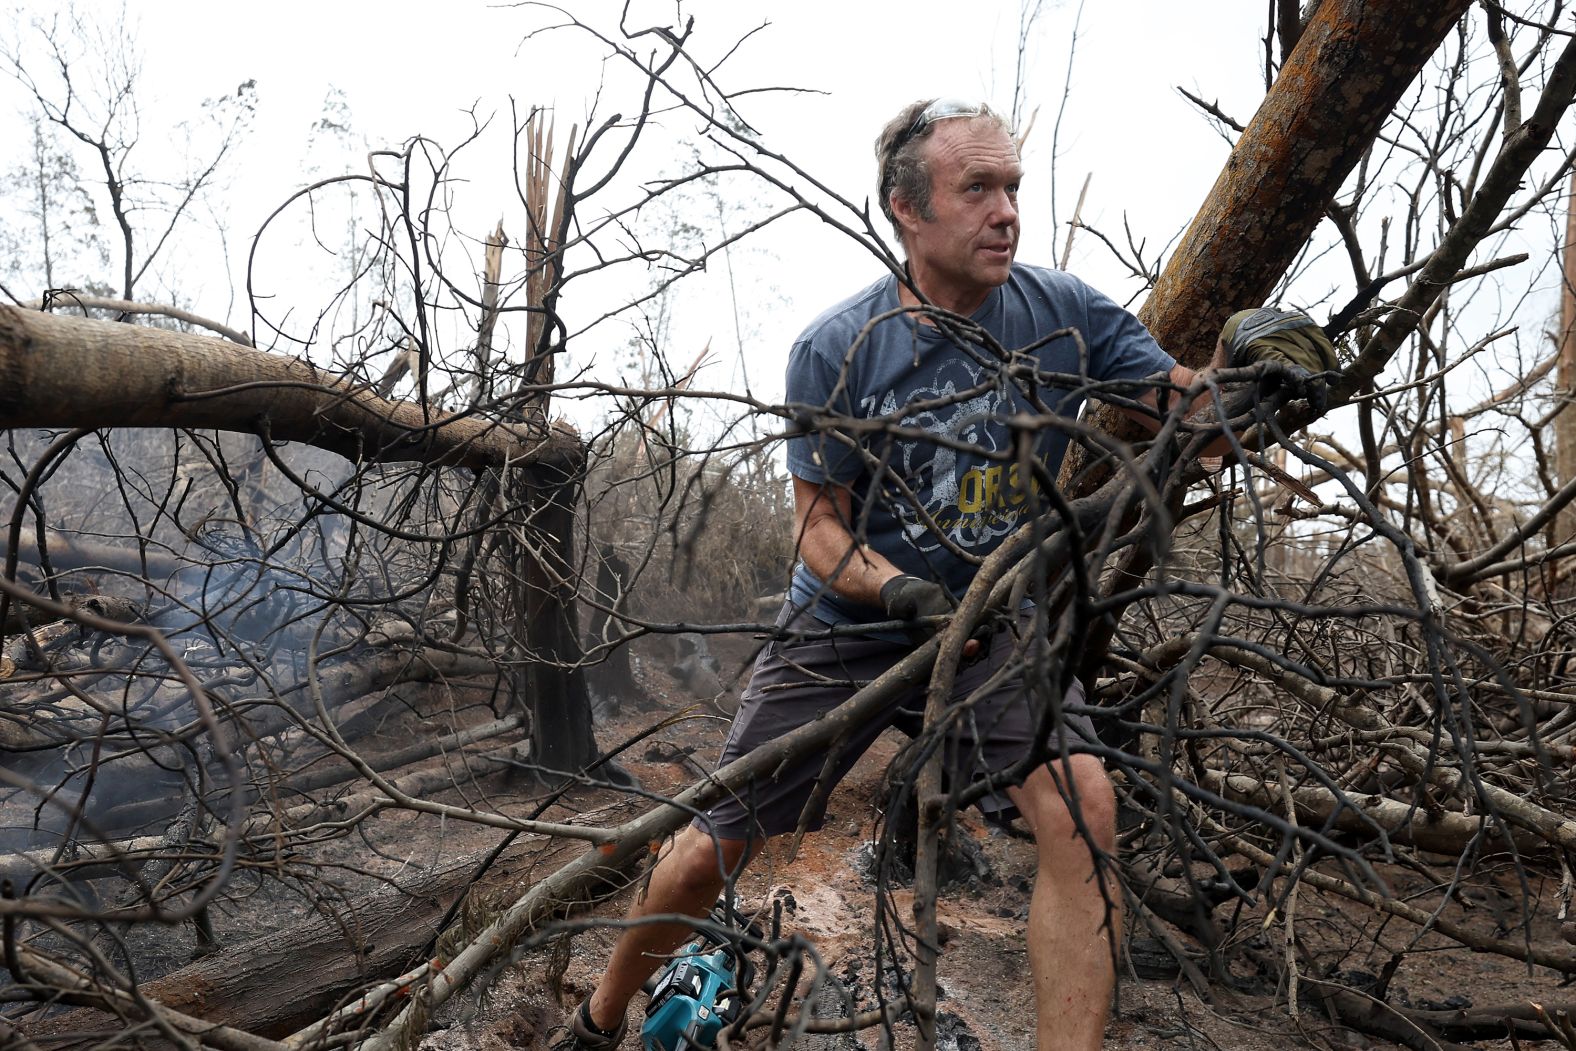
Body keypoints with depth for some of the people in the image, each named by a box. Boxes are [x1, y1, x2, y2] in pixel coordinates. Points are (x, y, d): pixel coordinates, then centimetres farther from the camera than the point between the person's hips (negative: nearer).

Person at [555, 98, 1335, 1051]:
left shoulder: (1065, 312, -9)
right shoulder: (836, 349, -14)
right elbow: (821, 526, -10)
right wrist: (898, 590, -30)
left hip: (996, 629, 1)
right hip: (846, 632, -1)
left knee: (1082, 808, -27)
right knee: (714, 854, 6)